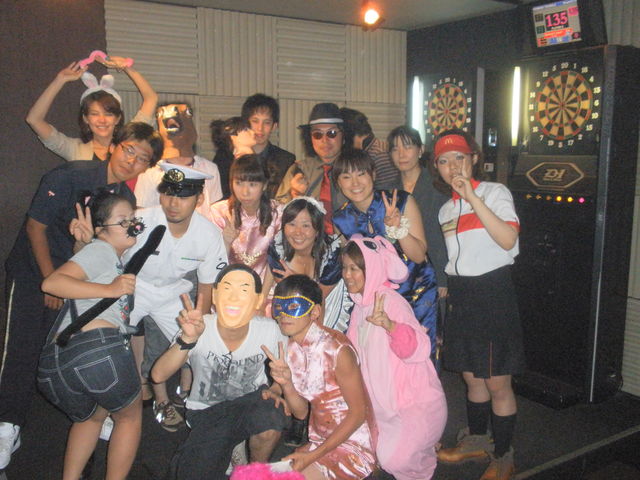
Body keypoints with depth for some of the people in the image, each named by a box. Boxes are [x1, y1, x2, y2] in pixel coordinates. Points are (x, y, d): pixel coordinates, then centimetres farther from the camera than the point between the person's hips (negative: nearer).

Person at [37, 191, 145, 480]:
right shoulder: (101, 249, 2)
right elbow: (51, 283, -8)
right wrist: (109, 289, -16)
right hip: (98, 348, -8)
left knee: (90, 416, 35)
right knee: (130, 416, 17)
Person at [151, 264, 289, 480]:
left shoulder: (269, 330, -18)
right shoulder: (201, 329, -22)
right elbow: (158, 375, -32)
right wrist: (187, 339, -48)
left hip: (252, 399, 0)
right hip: (206, 410, 0)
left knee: (269, 425, -33)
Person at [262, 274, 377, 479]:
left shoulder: (337, 349, -21)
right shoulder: (290, 349, 0)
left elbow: (358, 413, -16)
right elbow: (301, 412, 2)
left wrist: (312, 456, -17)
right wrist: (286, 385, -18)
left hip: (352, 445, -6)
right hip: (319, 442, 6)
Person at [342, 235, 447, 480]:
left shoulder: (391, 302, -19)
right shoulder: (361, 304, 7)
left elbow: (418, 348, -33)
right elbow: (353, 351, 21)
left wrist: (390, 325, -49)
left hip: (415, 402, -8)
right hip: (383, 402, 8)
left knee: (393, 459, -20)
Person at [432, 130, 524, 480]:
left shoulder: (495, 192, -8)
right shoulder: (446, 208, 13)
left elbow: (508, 240, -25)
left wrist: (472, 196, -26)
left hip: (493, 293, -6)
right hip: (460, 295, 7)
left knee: (497, 383, 2)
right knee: (471, 377, 18)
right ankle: (476, 441, 37)